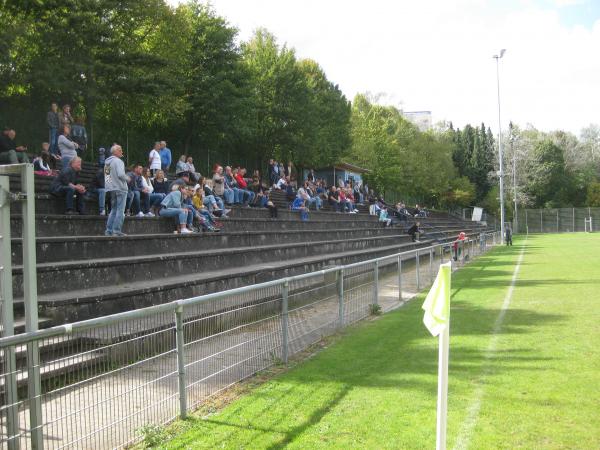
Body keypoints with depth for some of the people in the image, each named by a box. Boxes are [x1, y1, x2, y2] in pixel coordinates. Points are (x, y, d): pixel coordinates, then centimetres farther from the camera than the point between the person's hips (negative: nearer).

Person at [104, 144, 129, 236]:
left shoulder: (107, 162, 15)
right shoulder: (118, 161, -11)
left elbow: (106, 175, 18)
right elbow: (121, 174, -22)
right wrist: (127, 178, -3)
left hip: (110, 188, 8)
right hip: (120, 188, -8)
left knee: (113, 210, 15)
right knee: (120, 210, -5)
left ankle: (109, 230, 12)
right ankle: (116, 230, -9)